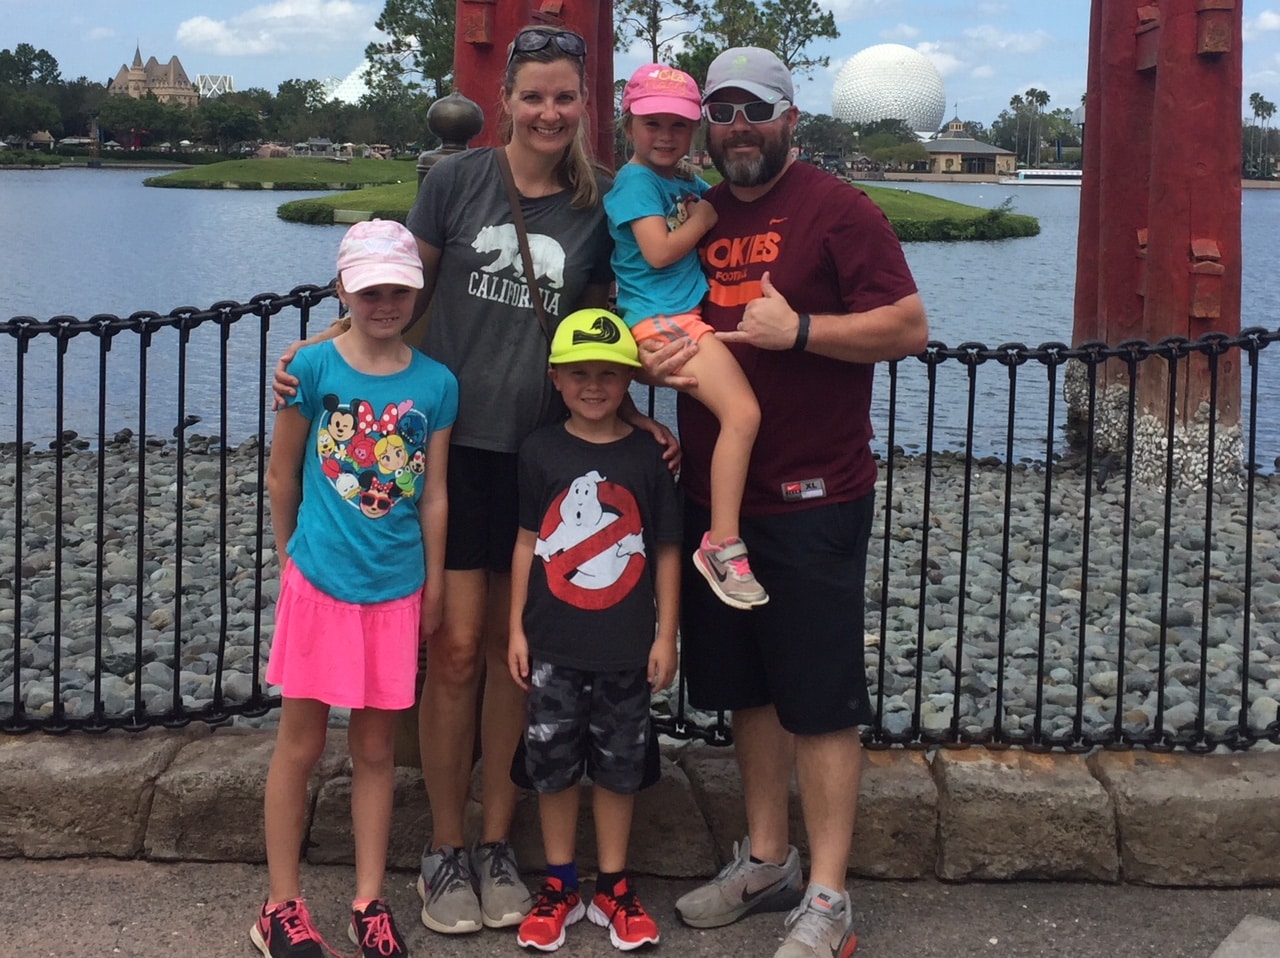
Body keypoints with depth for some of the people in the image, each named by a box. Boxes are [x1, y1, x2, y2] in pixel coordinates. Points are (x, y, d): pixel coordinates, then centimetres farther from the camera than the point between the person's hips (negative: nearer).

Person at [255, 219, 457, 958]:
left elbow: (434, 492, 4)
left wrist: (434, 586, 7)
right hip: (320, 583, -2)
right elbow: (282, 476, 2)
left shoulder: (436, 384, -2)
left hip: (397, 590, 2)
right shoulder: (314, 368, -8)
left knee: (377, 748, 12)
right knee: (301, 745, 7)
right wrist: (292, 555, 9)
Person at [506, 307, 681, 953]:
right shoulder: (541, 451, -1)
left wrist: (665, 636, -1)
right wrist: (516, 628, 2)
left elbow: (666, 552, 1)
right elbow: (527, 543, 3)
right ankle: (560, 887, 23)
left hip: (625, 647, 0)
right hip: (552, 645, 1)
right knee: (553, 763, 9)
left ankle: (613, 887, 24)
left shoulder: (646, 457, -3)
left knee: (618, 764, 10)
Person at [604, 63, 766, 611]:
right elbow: (659, 251, -15)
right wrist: (703, 219, -4)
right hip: (663, 319, -9)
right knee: (742, 412, -22)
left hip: (691, 312, 9)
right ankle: (723, 546, -19)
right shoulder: (636, 182, -5)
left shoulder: (689, 182, 20)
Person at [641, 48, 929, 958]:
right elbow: (656, 318, 22)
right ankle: (766, 860, 29)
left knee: (820, 701, -1)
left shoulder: (836, 209, -6)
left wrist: (796, 329, -20)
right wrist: (654, 355, 0)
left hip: (812, 502, -6)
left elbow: (909, 327, -11)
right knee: (747, 688, 15)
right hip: (713, 497, 7)